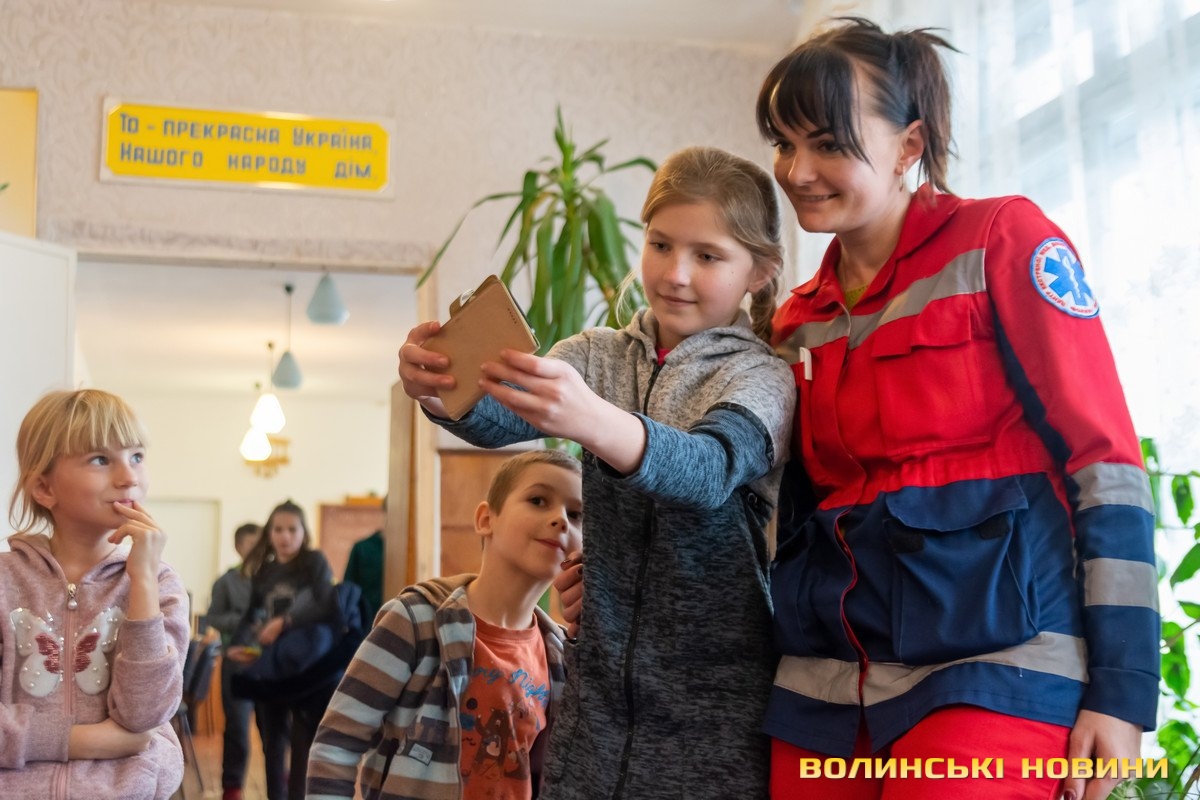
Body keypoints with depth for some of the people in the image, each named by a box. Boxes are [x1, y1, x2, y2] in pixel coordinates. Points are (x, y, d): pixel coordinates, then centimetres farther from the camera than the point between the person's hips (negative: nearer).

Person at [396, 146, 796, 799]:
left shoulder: (762, 377, -5)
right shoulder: (599, 355, 7)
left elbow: (709, 470, -26)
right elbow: (504, 418, -12)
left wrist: (591, 420, -44)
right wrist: (440, 388, -35)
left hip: (716, 703, -3)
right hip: (600, 689, 3)